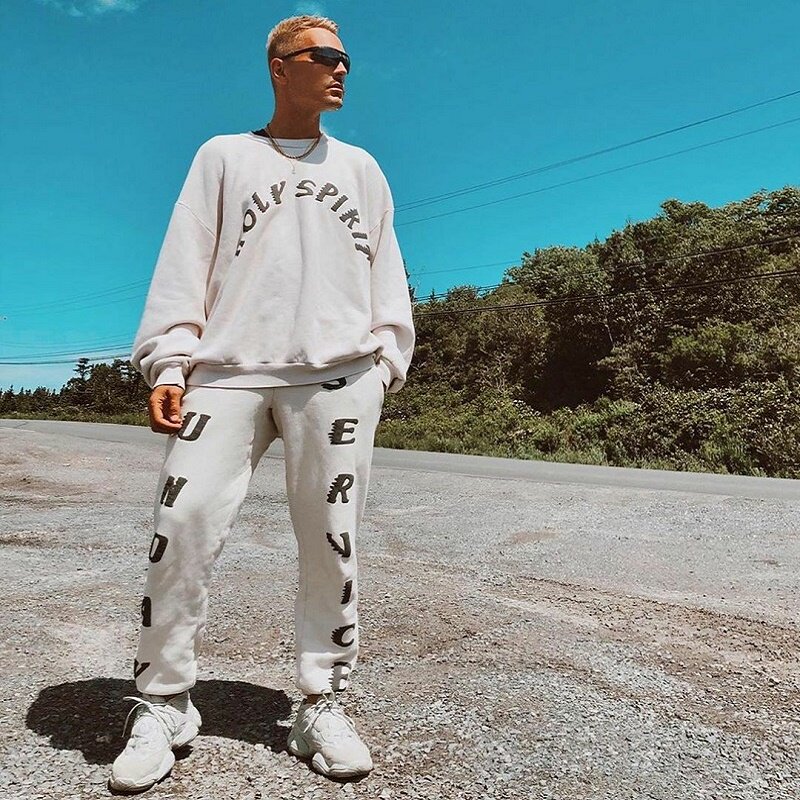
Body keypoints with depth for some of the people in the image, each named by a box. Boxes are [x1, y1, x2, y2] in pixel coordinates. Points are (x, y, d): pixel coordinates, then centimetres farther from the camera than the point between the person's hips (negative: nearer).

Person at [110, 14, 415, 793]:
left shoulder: (360, 167, 24)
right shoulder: (223, 155, 18)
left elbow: (385, 270, 19)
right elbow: (185, 262, 8)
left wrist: (386, 358, 6)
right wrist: (168, 362, -4)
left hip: (337, 375, 2)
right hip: (228, 371, -1)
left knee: (330, 541, -2)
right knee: (182, 525, -10)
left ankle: (322, 704, 12)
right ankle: (162, 705, 7)